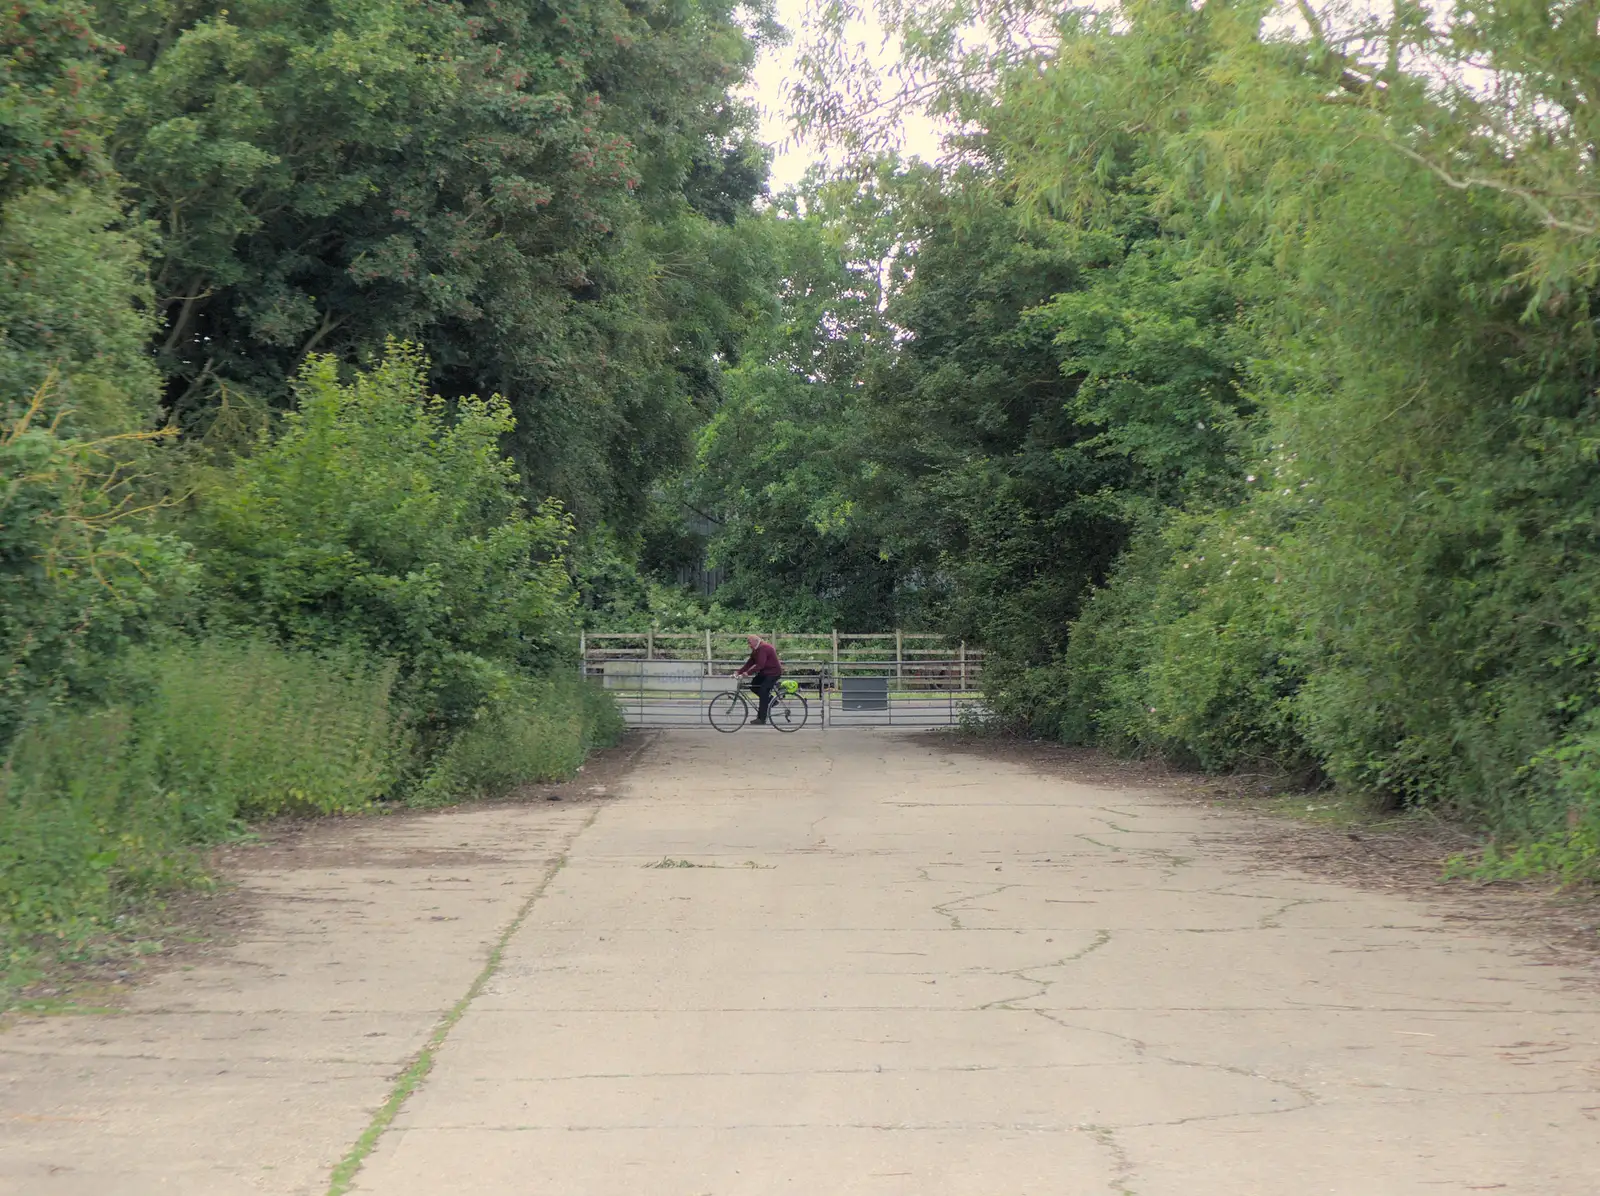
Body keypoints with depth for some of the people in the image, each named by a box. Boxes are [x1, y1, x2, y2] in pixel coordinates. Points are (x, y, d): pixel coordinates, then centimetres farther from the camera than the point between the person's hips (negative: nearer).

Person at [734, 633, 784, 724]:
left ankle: (761, 718, -12)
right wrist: (738, 672, -3)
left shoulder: (763, 648, -23)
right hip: (765, 672, 10)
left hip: (773, 673, -10)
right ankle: (770, 700, 15)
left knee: (763, 692, -14)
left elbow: (759, 665, -31)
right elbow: (749, 663, 7)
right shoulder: (756, 650, 10)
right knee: (753, 686, 4)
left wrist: (748, 673, -32)